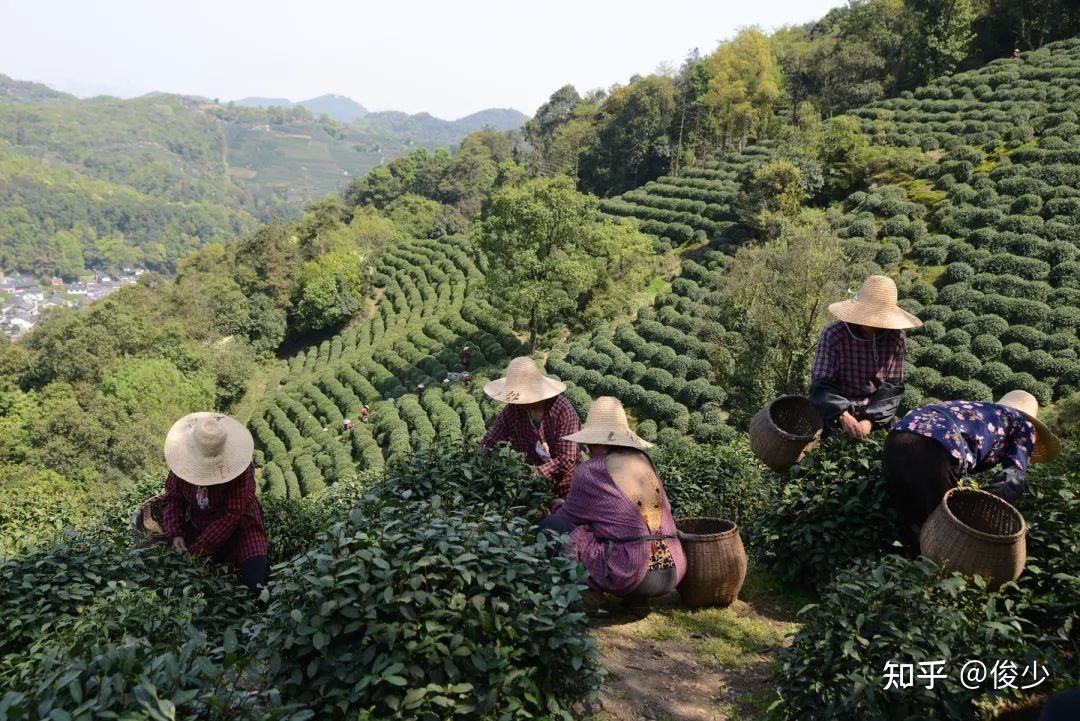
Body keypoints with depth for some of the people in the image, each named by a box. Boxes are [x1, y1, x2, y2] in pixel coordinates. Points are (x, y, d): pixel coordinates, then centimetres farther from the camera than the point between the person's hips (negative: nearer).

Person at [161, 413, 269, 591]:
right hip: (195, 526, 4)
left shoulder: (239, 468, -25)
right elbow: (172, 498, -4)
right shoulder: (185, 460, -13)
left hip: (237, 526, -4)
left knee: (254, 583, -18)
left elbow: (231, 515, -24)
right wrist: (175, 534, -18)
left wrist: (199, 548, -25)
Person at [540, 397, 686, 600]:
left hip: (630, 577, -7)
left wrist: (558, 506, 33)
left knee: (553, 526, 5)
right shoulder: (644, 462, 11)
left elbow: (569, 516, 7)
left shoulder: (590, 471, -6)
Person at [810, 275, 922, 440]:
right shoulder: (832, 335, -15)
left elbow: (893, 385, -6)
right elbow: (821, 385, -18)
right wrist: (843, 415, -34)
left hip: (877, 419, 2)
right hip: (835, 421, -2)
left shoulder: (895, 336, -7)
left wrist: (871, 420, -20)